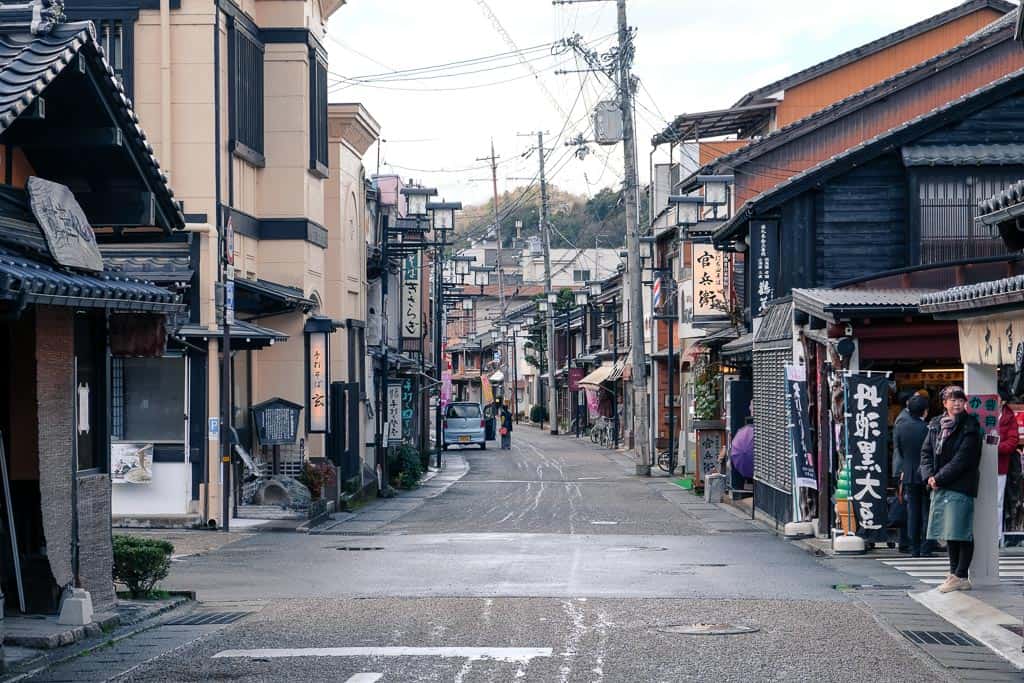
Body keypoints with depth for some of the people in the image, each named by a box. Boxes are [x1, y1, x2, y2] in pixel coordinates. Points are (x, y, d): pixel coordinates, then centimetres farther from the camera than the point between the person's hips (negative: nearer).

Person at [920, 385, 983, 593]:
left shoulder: (969, 426, -8)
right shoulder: (936, 425, 11)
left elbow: (962, 459, -14)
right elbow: (926, 452, 12)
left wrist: (939, 478, -15)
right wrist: (929, 476, -5)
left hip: (960, 487, -6)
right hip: (940, 488, 7)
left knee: (961, 533, -6)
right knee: (949, 533, 12)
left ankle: (961, 576, -3)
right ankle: (954, 574, 21)